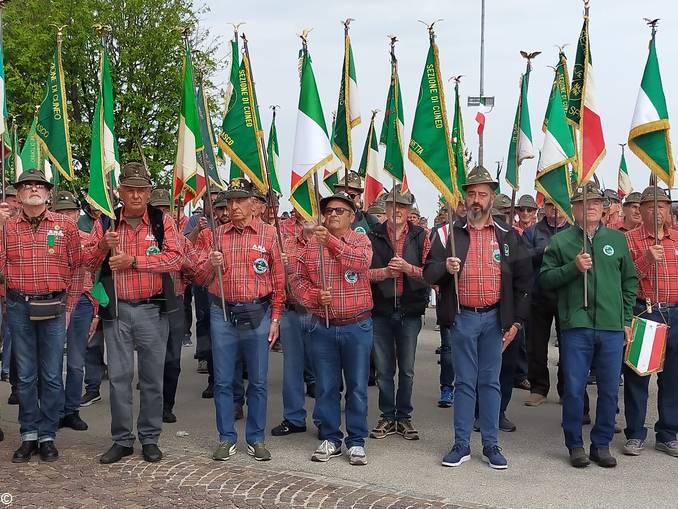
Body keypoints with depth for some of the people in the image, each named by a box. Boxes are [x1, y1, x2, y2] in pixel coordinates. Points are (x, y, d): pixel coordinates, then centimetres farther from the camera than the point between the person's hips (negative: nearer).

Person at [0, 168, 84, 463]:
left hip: (54, 307, -1)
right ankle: (29, 436, 17)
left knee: (51, 376, 4)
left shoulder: (65, 225, 2)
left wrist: (69, 307, 1)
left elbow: (76, 269, 6)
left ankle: (47, 436, 14)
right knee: (25, 377, 8)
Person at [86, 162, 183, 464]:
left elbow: (175, 258, -12)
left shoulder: (162, 222, 0)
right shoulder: (105, 223, 6)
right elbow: (87, 262, 6)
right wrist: (103, 245, -14)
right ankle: (122, 439, 16)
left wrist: (133, 260, -18)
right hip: (116, 310, 2)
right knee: (118, 376, 5)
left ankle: (150, 438, 19)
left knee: (152, 377, 7)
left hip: (152, 309, -1)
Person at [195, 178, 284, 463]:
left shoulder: (268, 234, 2)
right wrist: (211, 264, -14)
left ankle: (256, 439, 17)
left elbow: (278, 280, 3)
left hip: (257, 314, -1)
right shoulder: (217, 234, 7)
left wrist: (275, 318, 0)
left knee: (258, 381, 5)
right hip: (222, 313, 2)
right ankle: (227, 438, 18)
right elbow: (200, 278, 8)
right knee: (222, 381, 6)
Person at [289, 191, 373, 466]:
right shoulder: (311, 244, 7)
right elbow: (297, 276, 5)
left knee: (357, 387, 4)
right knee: (326, 387, 9)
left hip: (357, 326, -2)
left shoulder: (360, 240, 0)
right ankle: (330, 439, 22)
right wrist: (314, 296, -12)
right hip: (323, 327, 2)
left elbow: (361, 261, -22)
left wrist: (331, 241, -30)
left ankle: (356, 442, 15)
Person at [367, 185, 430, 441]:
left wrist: (408, 268, -19)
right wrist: (386, 271, -18)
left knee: (407, 369, 7)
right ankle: (387, 416, 20)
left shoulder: (420, 236, 2)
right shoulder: (373, 236, 3)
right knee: (384, 368, 8)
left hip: (410, 310, 0)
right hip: (380, 310, 0)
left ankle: (404, 417, 19)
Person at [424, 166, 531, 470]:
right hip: (463, 318, 0)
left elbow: (523, 279, 6)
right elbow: (429, 273, 0)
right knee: (464, 383, 6)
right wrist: (445, 267, -22)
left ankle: (491, 445, 16)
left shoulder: (508, 235, 4)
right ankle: (462, 445, 13)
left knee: (490, 382, 8)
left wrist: (516, 320, 2)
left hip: (495, 318, 0)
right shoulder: (451, 233, 3)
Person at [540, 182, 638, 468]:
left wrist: (627, 319, 9)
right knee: (574, 389, 2)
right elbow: (545, 279, 0)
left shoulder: (617, 239, 11)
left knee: (609, 390, 7)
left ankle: (601, 444, 20)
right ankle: (575, 445, 16)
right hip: (576, 326, -2)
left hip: (612, 327, 2)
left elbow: (630, 281, 14)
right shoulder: (561, 241, 3)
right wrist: (573, 267, -14)